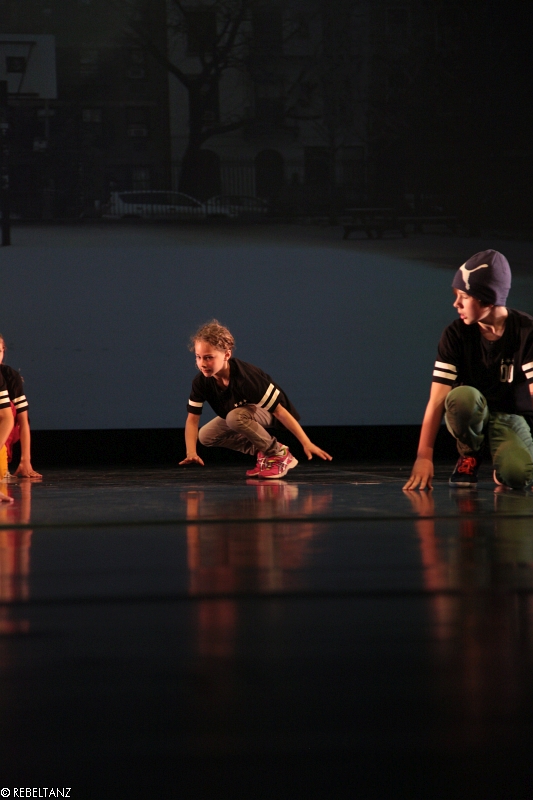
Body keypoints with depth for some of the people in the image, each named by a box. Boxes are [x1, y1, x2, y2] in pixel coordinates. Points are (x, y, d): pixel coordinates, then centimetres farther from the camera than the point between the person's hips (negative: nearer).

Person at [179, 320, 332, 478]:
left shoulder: (245, 377, -37)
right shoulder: (201, 382, -20)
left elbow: (279, 410, -35)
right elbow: (192, 419, -15)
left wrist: (306, 443, -37)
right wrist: (191, 453, -32)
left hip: (270, 413, -7)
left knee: (235, 417, -35)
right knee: (205, 436, -4)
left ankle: (278, 453, -15)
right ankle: (261, 451, 7)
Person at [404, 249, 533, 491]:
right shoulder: (456, 334, -11)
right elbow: (437, 399, -16)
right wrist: (424, 455, -26)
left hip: (511, 417, -1)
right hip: (470, 415, 1)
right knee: (462, 396, -37)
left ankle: (501, 462, 6)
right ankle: (469, 455, -7)